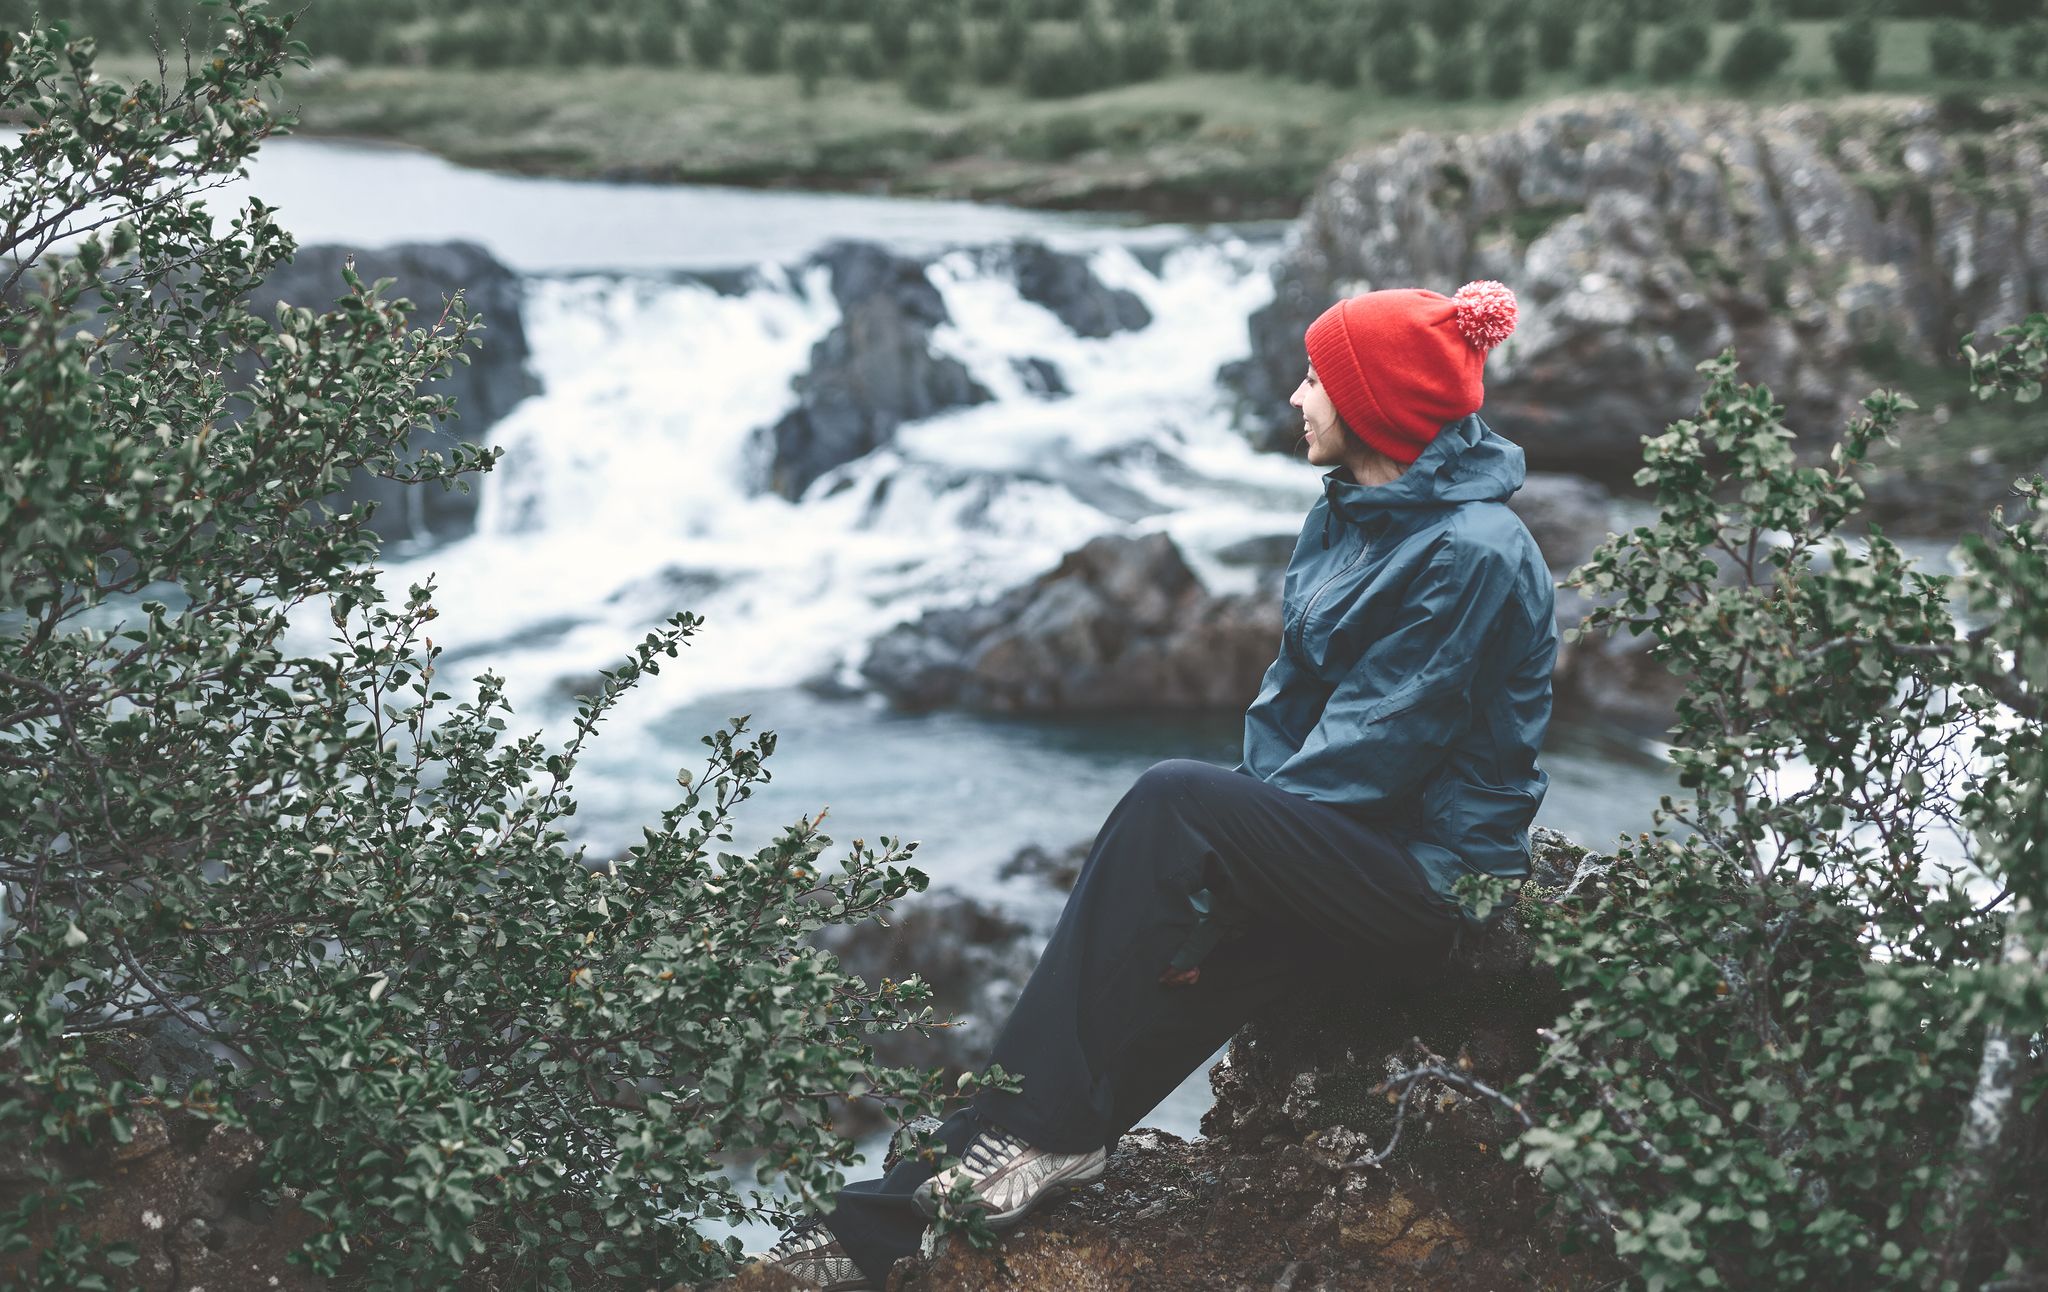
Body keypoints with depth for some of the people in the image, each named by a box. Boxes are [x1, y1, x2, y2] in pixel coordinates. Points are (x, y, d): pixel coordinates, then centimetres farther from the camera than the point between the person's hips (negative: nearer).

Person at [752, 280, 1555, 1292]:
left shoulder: (1472, 553, -16)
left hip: (1427, 876, -8)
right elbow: (1287, 702, 12)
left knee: (1173, 801, -27)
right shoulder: (1346, 518, 12)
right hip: (1334, 854, 8)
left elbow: (1376, 751, -19)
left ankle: (1053, 1129, -20)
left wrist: (1214, 851, -17)